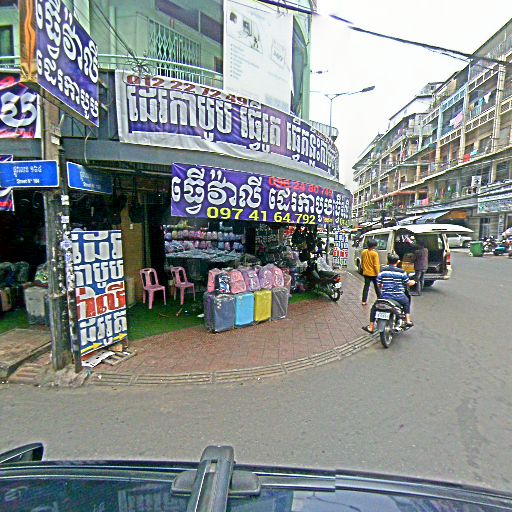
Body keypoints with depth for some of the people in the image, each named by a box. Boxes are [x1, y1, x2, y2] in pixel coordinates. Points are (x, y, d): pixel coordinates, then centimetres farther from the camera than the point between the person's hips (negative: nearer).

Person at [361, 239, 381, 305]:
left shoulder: (363, 252, 0)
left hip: (366, 273, 4)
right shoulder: (375, 253, -17)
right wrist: (378, 274, -10)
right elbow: (376, 265, -17)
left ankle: (364, 301, 8)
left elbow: (362, 263, 10)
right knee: (377, 287, 12)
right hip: (373, 273, -4)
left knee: (366, 286, 9)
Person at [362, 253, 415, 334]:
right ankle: (408, 320, 34)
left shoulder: (383, 271, -6)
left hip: (385, 296, -1)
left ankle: (371, 327, 16)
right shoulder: (402, 272, -6)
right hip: (399, 297, 1)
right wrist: (413, 282, 30)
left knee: (374, 308, 20)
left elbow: (378, 285, -1)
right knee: (406, 301, 36)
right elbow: (408, 283, 6)